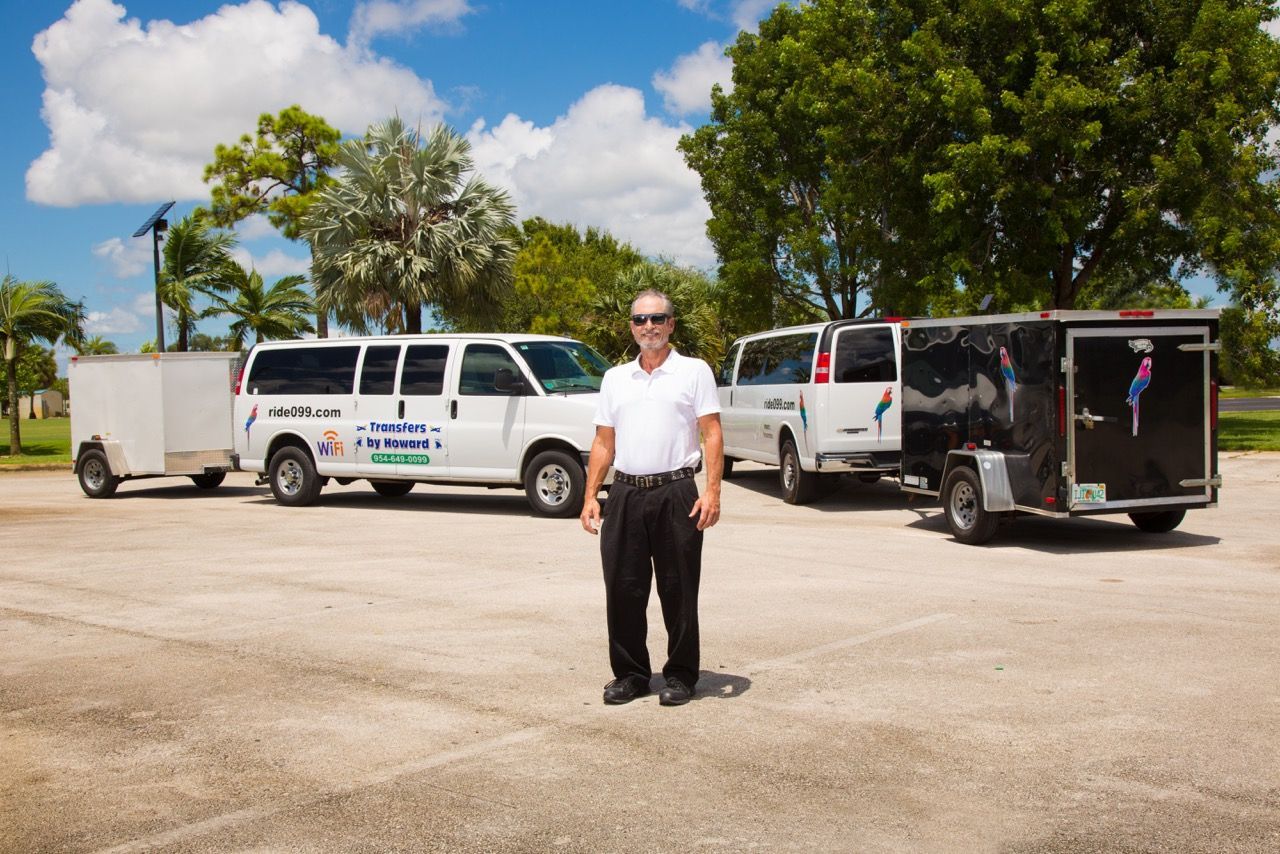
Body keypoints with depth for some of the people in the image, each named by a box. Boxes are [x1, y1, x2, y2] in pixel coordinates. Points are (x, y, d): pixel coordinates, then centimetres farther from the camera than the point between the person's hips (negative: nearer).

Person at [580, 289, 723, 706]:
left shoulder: (694, 371, 3)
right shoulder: (615, 378, 15)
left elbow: (712, 434, -3)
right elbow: (603, 442, 15)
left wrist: (712, 491, -14)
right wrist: (591, 495, 6)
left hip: (675, 493, -4)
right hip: (625, 494, 4)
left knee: (678, 590, 2)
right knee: (622, 589, 5)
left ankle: (681, 675, 14)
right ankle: (630, 674, 18)